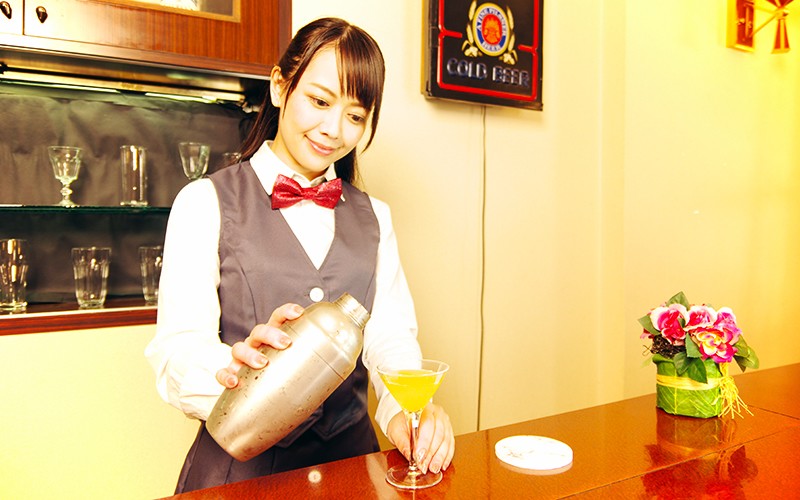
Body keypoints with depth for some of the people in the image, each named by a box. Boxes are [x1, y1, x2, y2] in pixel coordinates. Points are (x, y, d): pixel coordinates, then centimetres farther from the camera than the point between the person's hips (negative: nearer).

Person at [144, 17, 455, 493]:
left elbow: (390, 334, 2)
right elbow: (178, 348, -9)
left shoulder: (374, 218, 11)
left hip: (350, 455, 4)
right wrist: (231, 368, -30)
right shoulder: (205, 203, -2)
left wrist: (409, 410, -16)